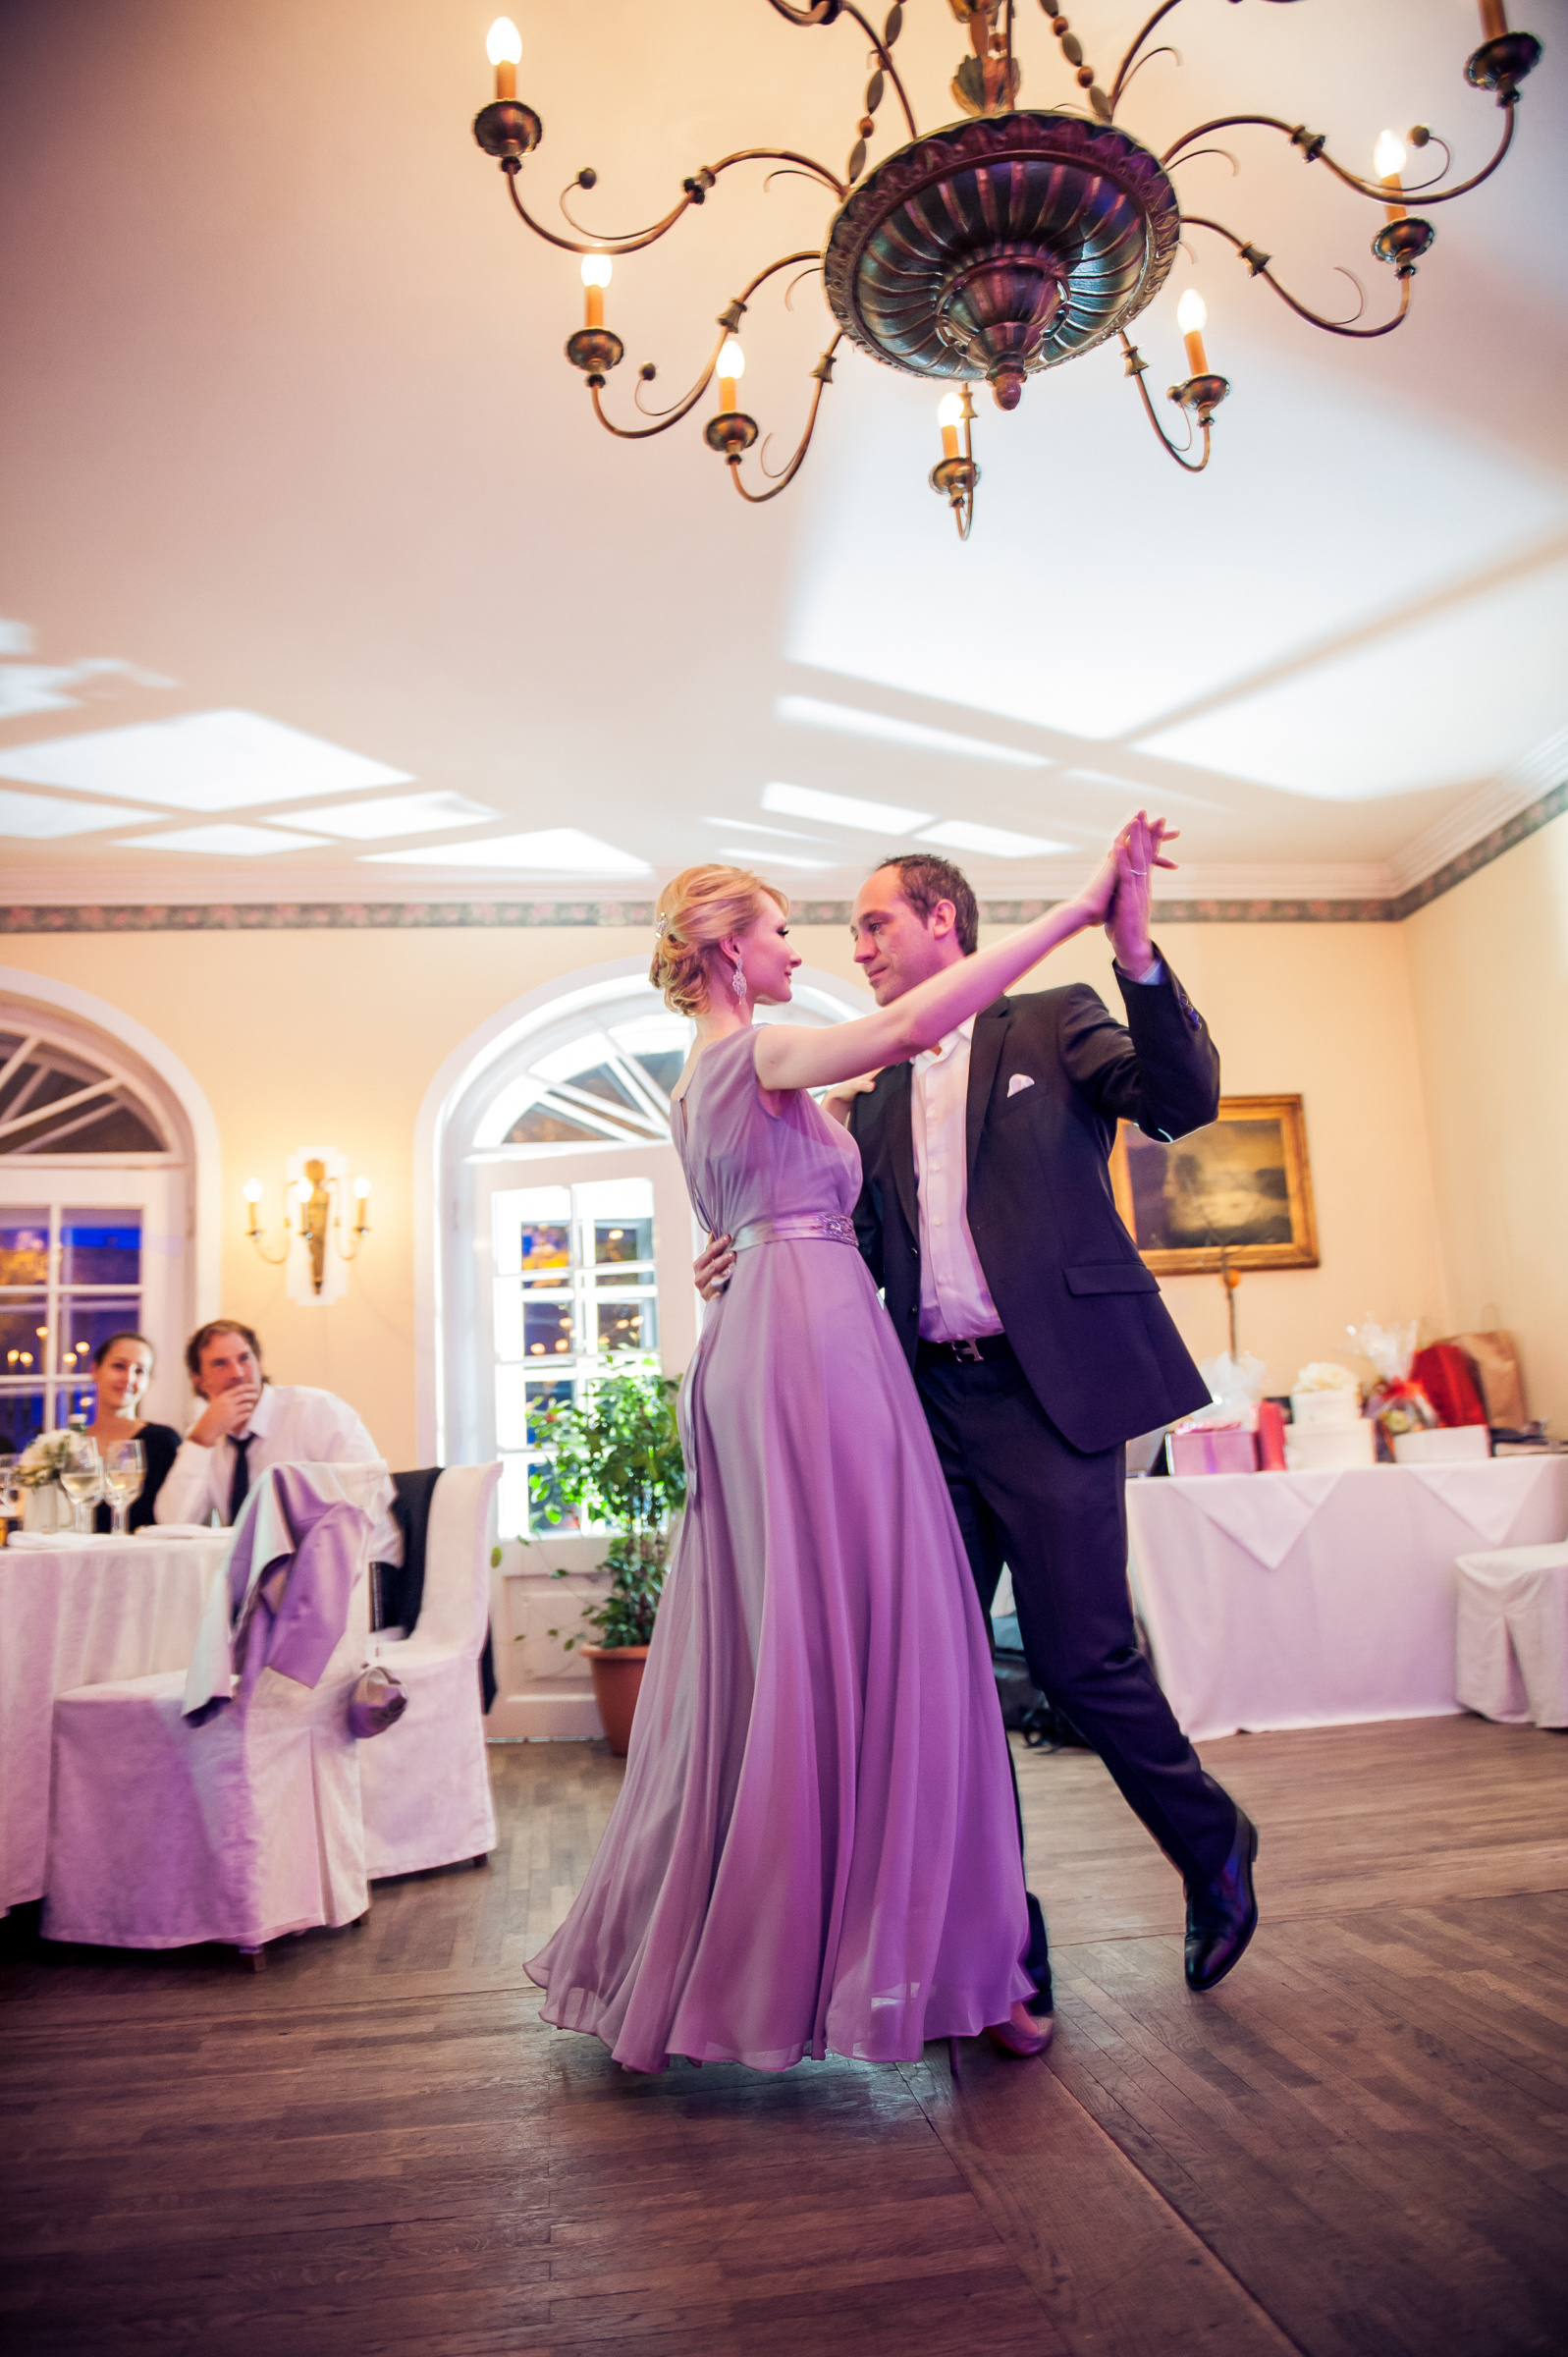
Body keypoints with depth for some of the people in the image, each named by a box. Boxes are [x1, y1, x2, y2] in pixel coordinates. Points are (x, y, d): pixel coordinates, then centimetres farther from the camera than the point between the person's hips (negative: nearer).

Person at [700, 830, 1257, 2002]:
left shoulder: (1055, 1022, 4)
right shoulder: (878, 1093, 18)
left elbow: (1188, 1099, -11)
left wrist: (1136, 951, -23)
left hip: (1049, 1388, -5)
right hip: (931, 1402, 6)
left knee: (1080, 1656, -1)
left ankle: (1214, 1846, 30)